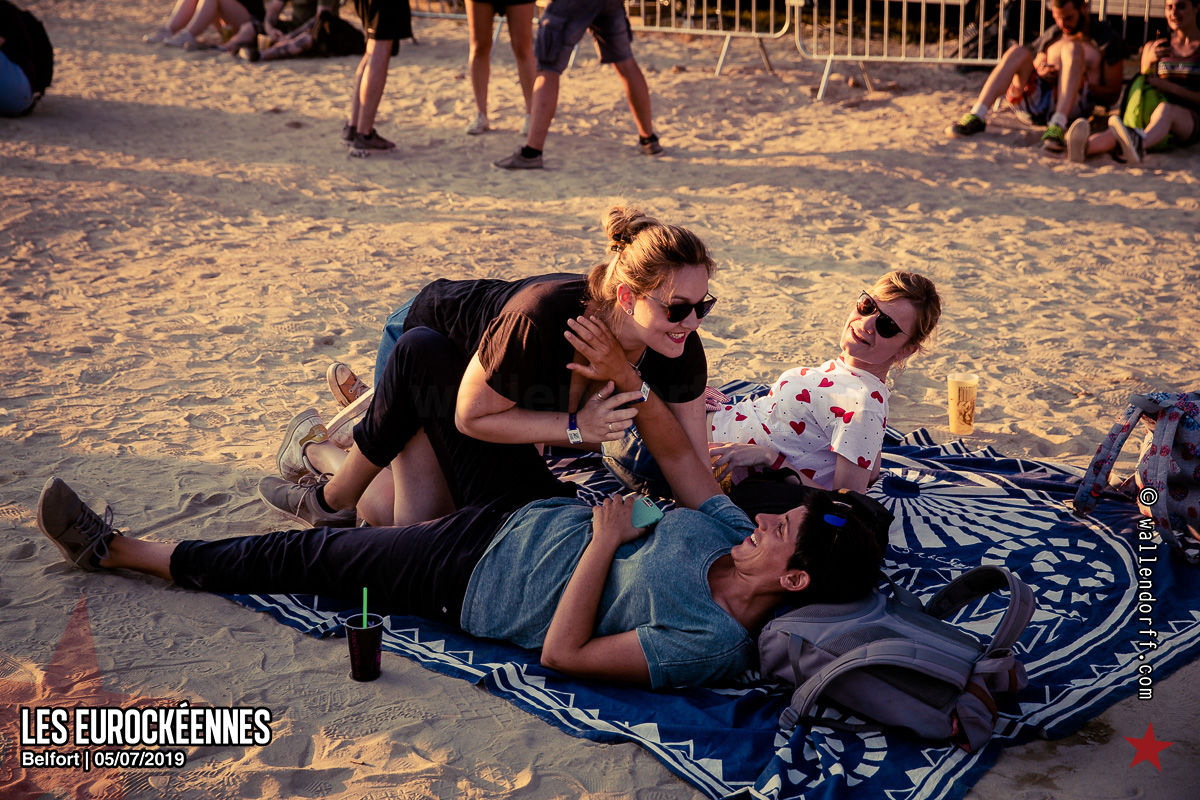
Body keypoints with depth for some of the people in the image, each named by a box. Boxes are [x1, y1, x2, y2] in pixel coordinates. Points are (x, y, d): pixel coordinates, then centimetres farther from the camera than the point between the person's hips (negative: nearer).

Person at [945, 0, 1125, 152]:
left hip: (1073, 106, -4)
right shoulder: (1051, 34, 24)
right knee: (1018, 52, -16)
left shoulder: (1108, 38, 11)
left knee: (1072, 48, -24)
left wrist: (1081, 83, -12)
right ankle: (976, 117, -30)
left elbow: (1112, 95, 4)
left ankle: (1058, 126, -43)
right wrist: (1036, 70, -3)